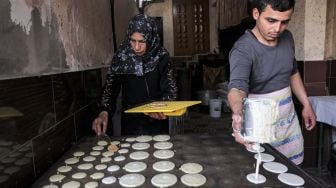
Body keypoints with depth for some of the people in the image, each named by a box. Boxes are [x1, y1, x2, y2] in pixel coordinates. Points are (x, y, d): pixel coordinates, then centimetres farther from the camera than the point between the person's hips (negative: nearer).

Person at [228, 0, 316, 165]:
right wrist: (238, 114, -61)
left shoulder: (287, 38, -2)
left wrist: (306, 104, 11)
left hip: (289, 119, 6)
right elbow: (237, 87, -41)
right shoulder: (243, 49, -24)